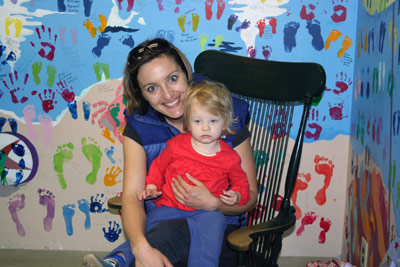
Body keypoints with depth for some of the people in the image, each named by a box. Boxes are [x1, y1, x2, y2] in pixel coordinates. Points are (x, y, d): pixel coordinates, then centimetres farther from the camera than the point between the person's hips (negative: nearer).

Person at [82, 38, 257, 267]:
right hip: (162, 224, 1)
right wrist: (142, 247, -34)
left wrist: (213, 204, -23)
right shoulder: (138, 127, -1)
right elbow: (132, 195, -13)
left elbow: (249, 196, 0)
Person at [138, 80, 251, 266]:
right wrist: (152, 186, 4)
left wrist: (236, 196, -6)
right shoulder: (176, 145, 2)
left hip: (207, 210, -1)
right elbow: (158, 165, 19)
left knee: (214, 221, -30)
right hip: (169, 205, 2)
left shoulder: (229, 158, 1)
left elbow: (241, 183, 16)